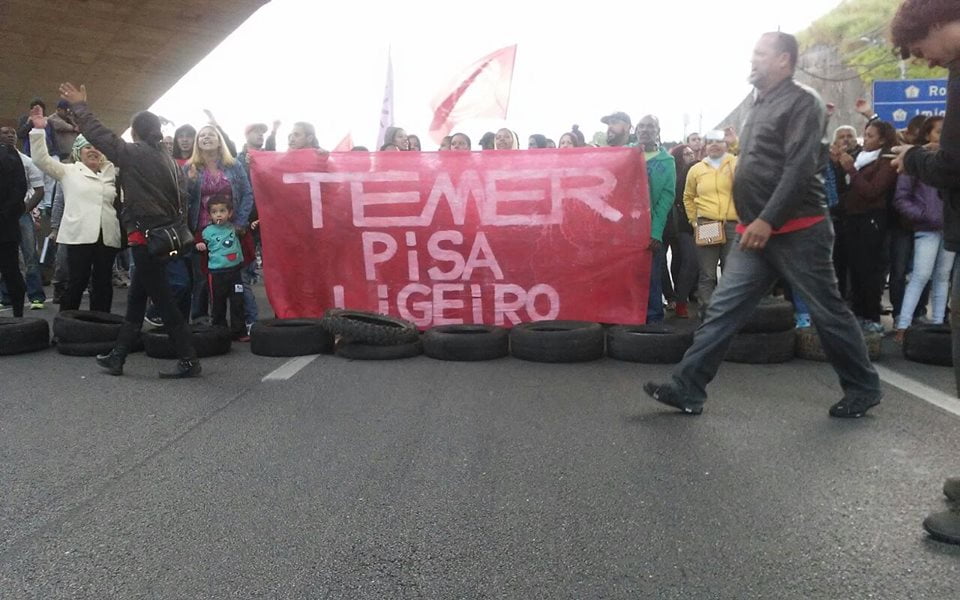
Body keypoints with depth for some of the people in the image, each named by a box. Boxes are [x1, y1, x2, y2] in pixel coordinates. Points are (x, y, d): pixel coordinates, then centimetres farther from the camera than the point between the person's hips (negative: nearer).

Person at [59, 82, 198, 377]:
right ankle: (118, 356, 22)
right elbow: (179, 197, 13)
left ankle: (188, 361, -4)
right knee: (135, 298, 14)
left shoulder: (134, 153, -6)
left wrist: (80, 107, 10)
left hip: (145, 236, -8)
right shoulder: (167, 159, 13)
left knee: (163, 300, -6)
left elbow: (100, 135, -4)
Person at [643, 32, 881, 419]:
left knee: (827, 312, 4)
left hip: (796, 231, -7)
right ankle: (687, 389, 2)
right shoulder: (760, 106, 19)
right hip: (755, 232, 8)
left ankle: (863, 389, 22)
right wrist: (751, 223, 16)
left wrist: (767, 220, -23)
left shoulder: (802, 102, -7)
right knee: (722, 310, 1)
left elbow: (799, 167, -18)